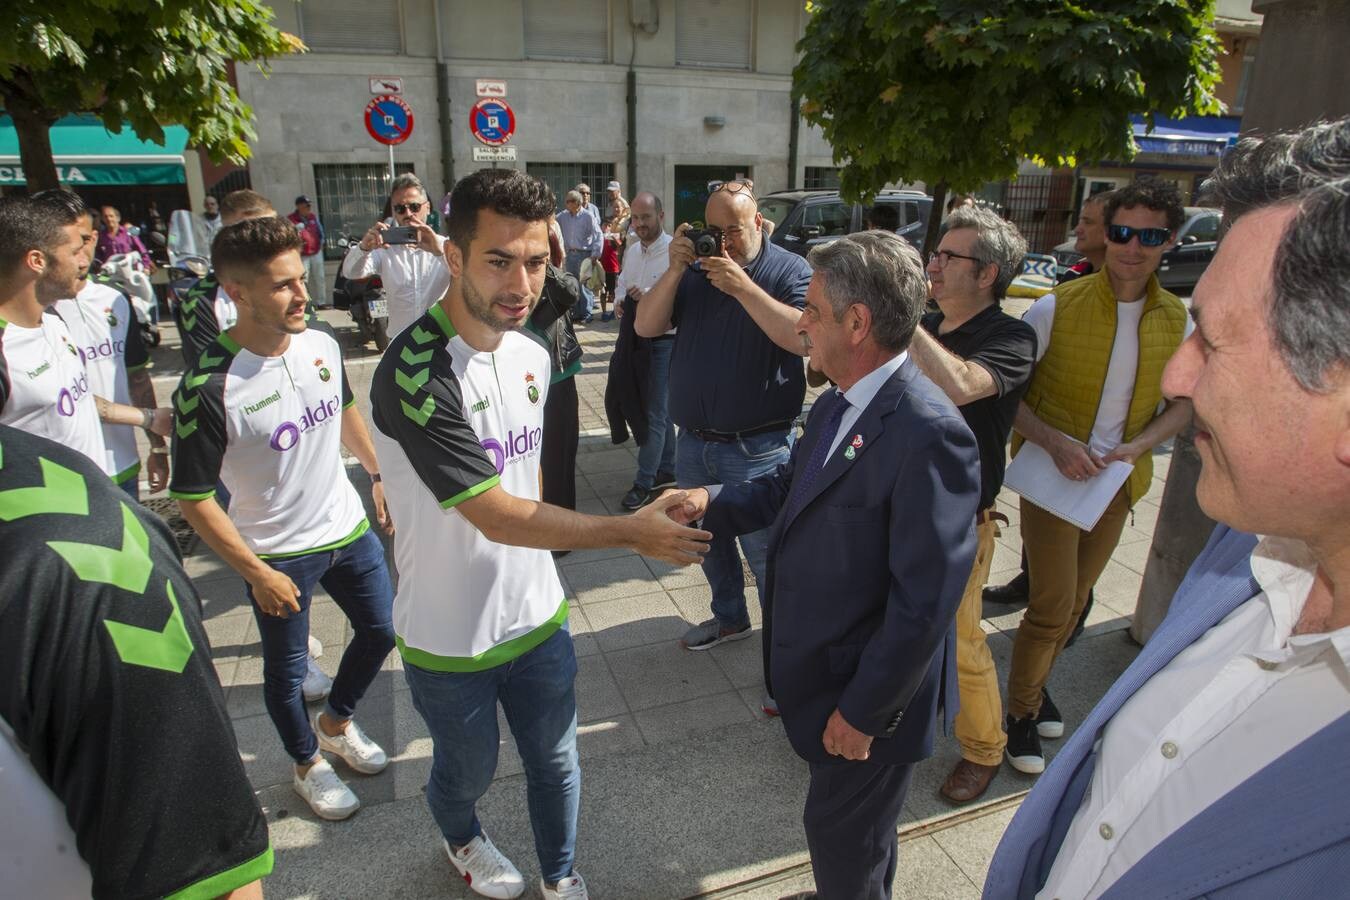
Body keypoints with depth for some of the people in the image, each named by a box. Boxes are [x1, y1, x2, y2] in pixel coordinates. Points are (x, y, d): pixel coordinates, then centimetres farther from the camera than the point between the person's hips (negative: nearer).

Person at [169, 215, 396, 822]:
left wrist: (378, 474, 17)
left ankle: (336, 723, 47)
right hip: (278, 556, -5)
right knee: (287, 671, 15)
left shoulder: (322, 344, -9)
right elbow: (193, 499, -18)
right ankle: (308, 763, 44)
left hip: (348, 528, 5)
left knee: (381, 630, 19)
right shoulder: (207, 389, -26)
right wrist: (258, 575, -16)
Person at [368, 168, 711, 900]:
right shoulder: (414, 376, -27)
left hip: (537, 613, 5)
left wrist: (536, 561, 14)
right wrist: (631, 532, -25)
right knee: (469, 768, 22)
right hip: (450, 638, -4)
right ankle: (461, 839, 57)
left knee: (554, 761, 20)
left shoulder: (530, 356, -3)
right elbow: (496, 516, -27)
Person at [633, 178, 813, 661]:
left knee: (767, 555, 0)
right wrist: (674, 271, -14)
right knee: (709, 539, 22)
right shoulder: (694, 269, 6)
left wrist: (743, 287, -27)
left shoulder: (789, 269, -7)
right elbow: (645, 327, -2)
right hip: (693, 441, 6)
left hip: (757, 449, -6)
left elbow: (804, 337, -23)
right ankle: (729, 617, 44)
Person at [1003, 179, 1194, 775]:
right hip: (1051, 478, -4)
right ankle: (1021, 713, 19)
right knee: (1053, 606, -3)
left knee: (1073, 600, 18)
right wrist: (1054, 441, -24)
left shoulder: (1177, 321, 0)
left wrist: (1138, 446, -9)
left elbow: (1183, 403, 10)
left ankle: (1034, 685, 40)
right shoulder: (1056, 308, -13)